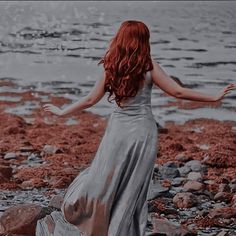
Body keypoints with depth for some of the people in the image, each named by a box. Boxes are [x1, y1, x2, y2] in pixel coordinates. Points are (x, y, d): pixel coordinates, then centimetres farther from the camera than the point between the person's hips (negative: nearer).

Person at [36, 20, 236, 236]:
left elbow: (91, 99, 4)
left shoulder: (110, 67, -2)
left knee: (101, 184, 9)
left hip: (118, 129, 1)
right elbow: (178, 92, -8)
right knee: (133, 190, 7)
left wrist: (62, 112, 18)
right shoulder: (148, 66, -7)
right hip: (143, 131, -1)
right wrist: (215, 98, -2)